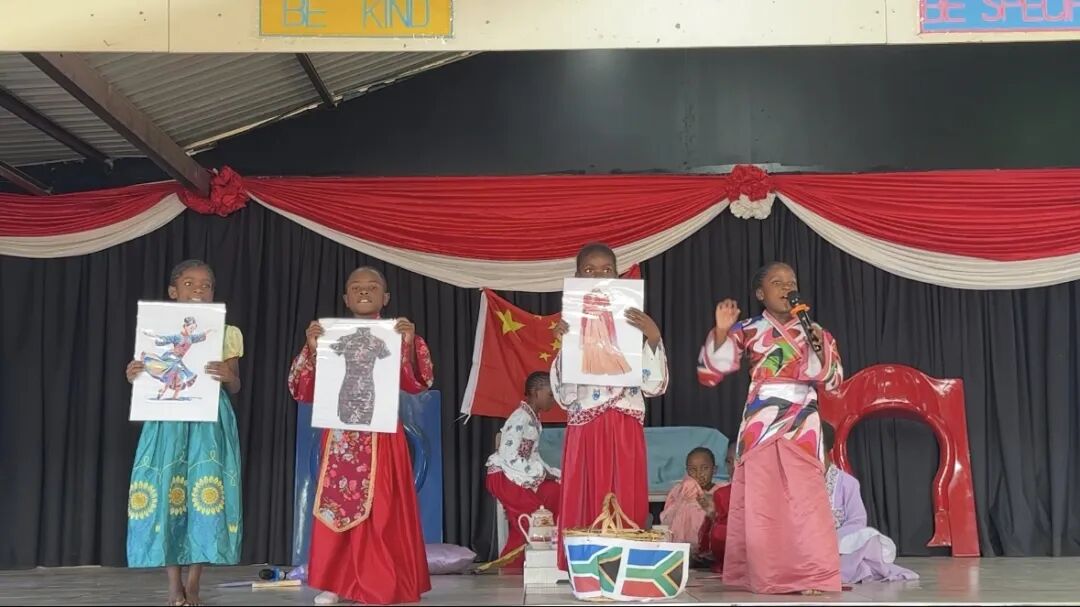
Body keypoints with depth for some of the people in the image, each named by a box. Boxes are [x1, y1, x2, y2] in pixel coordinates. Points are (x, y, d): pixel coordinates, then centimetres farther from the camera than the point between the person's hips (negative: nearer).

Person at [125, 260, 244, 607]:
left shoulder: (225, 334, 5)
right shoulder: (157, 331, 7)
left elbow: (234, 387, 4)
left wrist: (228, 376, -18)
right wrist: (133, 376, -12)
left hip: (209, 423, -1)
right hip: (167, 421, 1)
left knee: (204, 495, -5)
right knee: (165, 496, -3)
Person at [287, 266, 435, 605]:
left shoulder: (395, 336, 4)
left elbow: (417, 383, -8)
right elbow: (304, 391, 2)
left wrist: (410, 344, -22)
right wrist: (311, 349, -13)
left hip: (381, 436, -2)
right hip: (340, 435, 2)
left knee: (380, 510, -3)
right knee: (336, 505, 3)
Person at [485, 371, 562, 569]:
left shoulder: (534, 419, 11)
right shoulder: (520, 419, -18)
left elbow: (533, 457, 11)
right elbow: (509, 457, -23)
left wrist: (554, 473, 0)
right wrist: (542, 473, -18)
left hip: (521, 477, 9)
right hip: (503, 476, -9)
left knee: (555, 492, -4)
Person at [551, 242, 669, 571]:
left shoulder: (632, 323, 7)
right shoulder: (570, 325, 7)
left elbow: (653, 384, 1)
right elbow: (564, 395, 1)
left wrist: (653, 338, -11)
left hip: (624, 430, 0)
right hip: (584, 430, 0)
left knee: (625, 507, -2)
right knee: (584, 506, -1)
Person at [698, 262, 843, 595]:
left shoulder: (812, 331, 8)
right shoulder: (748, 330, 4)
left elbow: (832, 379, -1)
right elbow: (710, 373, -3)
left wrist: (818, 347, -18)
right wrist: (722, 330, -15)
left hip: (801, 425, 0)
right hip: (760, 424, 0)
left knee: (804, 496, -7)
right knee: (759, 500, 2)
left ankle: (812, 574, -4)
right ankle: (760, 573, 11)